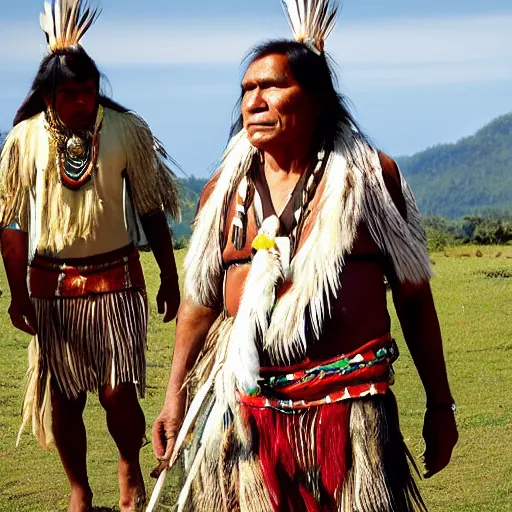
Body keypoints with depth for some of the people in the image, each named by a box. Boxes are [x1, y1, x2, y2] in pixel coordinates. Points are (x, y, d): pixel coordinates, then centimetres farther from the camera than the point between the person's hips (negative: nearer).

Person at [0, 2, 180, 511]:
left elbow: (152, 210, 3)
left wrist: (170, 278, 7)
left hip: (116, 279, -1)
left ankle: (130, 467, 24)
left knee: (118, 393, -7)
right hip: (51, 284, 1)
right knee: (64, 395, 7)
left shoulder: (128, 131, -6)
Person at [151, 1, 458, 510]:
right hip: (245, 410, 3)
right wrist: (175, 397, 13)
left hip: (350, 409, -2)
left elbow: (413, 297, 4)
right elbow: (199, 301, 16)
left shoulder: (371, 176, 0)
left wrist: (440, 404, 5)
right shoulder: (225, 189, 8)